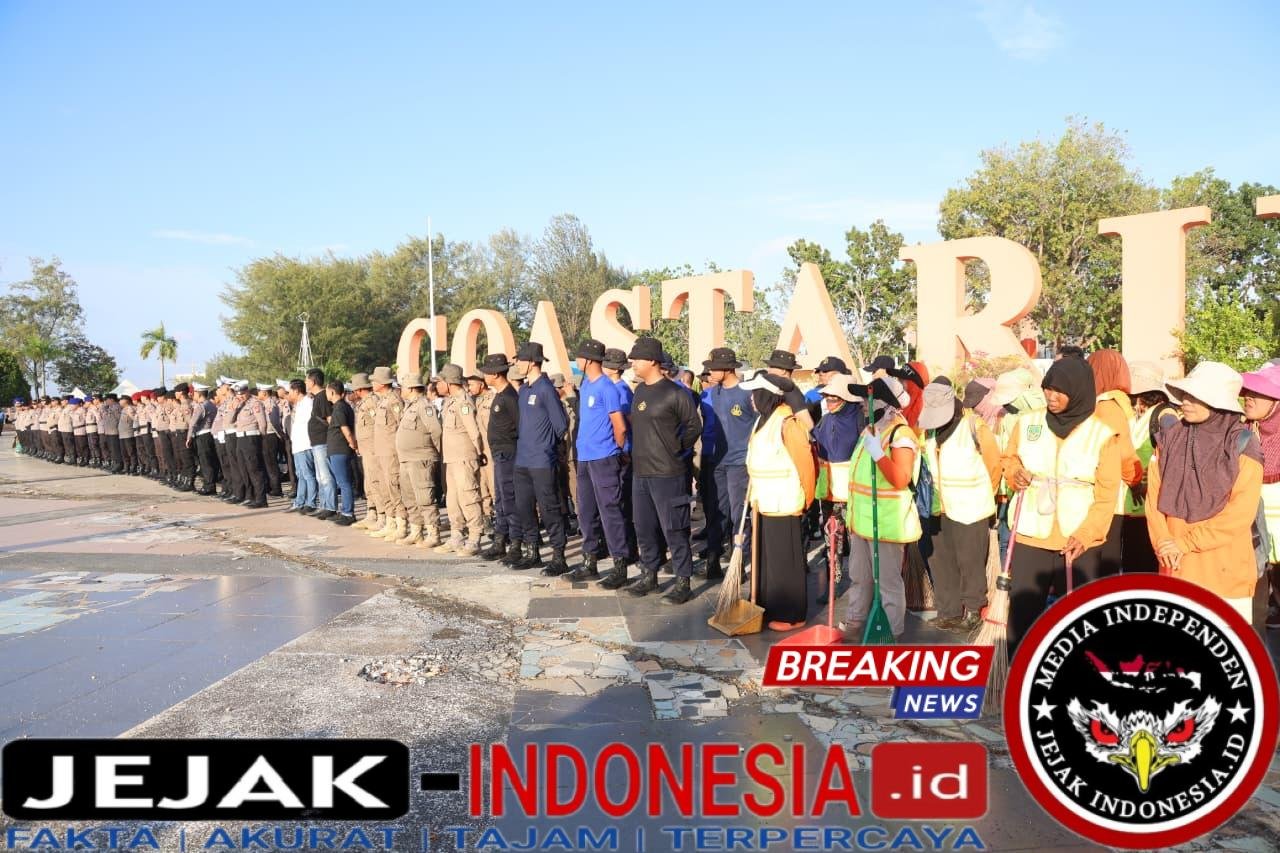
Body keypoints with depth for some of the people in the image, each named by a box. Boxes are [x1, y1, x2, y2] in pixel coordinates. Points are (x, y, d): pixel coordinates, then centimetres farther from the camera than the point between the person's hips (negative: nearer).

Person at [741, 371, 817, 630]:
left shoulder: (787, 423, -17)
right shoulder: (763, 420, 10)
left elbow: (806, 463, -15)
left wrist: (806, 499, -6)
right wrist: (755, 495, 11)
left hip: (783, 505, -9)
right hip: (765, 502, 9)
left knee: (785, 561, 0)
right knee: (764, 558, 15)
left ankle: (792, 615, 11)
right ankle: (768, 607, 27)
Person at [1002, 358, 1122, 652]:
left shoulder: (1102, 434, -5)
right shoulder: (1027, 422, 1)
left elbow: (1107, 494, -5)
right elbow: (1009, 458, 17)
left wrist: (1085, 534, -16)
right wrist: (1015, 472, -6)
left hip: (1080, 542, -1)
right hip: (1030, 538, 2)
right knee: (1022, 612, 6)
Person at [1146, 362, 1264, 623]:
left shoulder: (1243, 444, -7)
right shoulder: (1170, 438, 5)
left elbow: (1241, 513, -12)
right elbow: (1154, 496, 3)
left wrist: (1185, 542, -14)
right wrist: (1163, 543, -11)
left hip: (1225, 570, -3)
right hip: (1175, 567, 4)